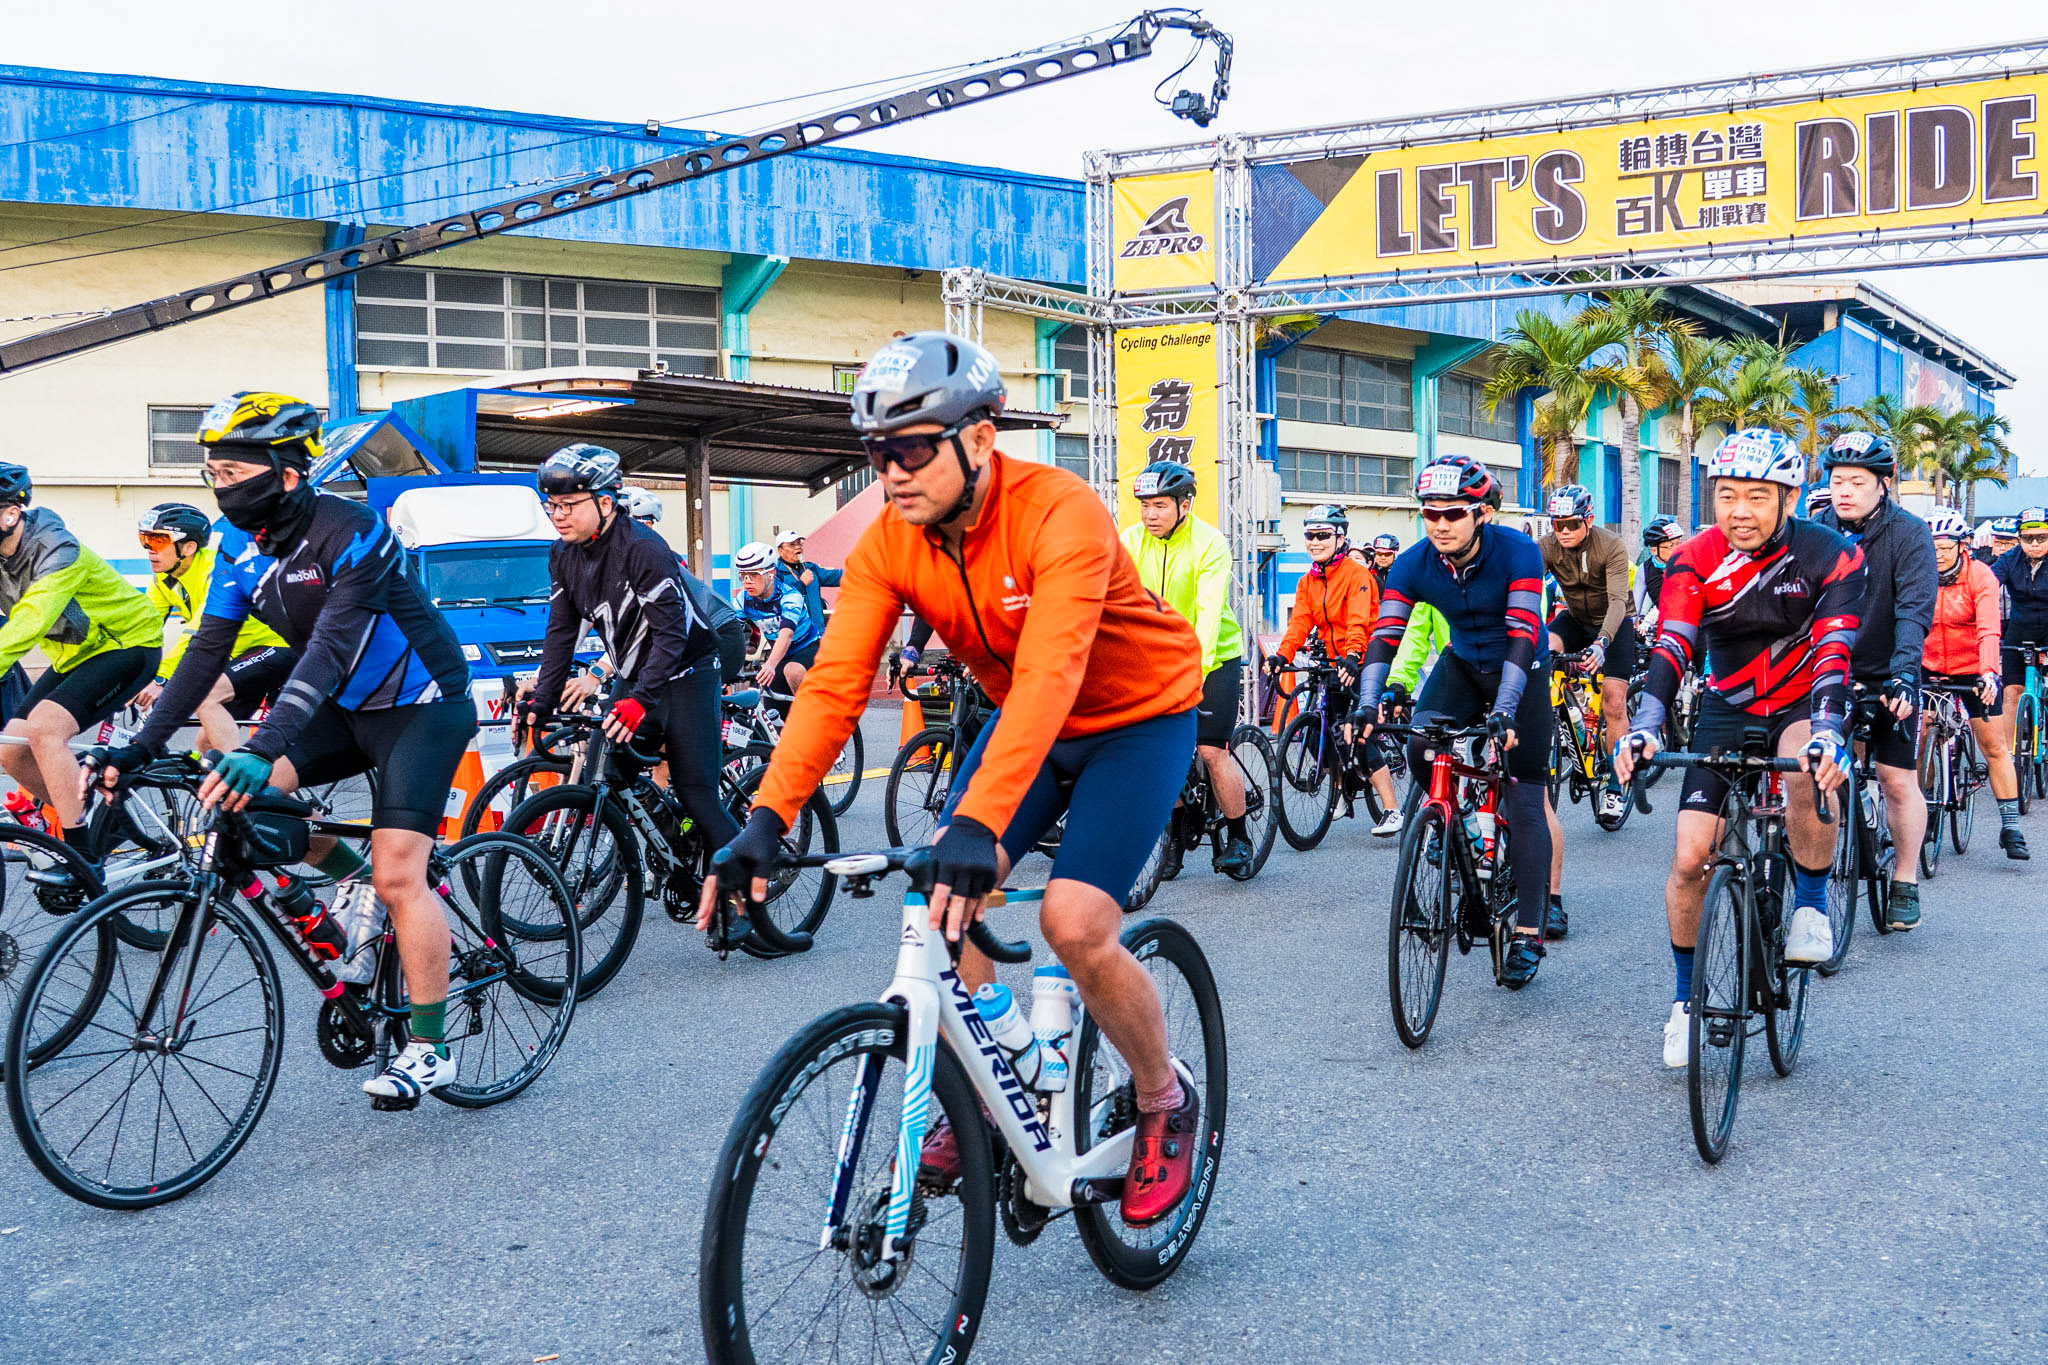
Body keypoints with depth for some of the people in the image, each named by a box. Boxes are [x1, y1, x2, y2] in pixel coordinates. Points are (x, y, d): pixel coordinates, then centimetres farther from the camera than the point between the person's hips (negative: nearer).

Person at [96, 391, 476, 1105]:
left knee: (397, 875, -15)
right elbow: (208, 648, -3)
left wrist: (262, 748, -45)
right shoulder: (242, 546, -2)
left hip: (420, 708, -7)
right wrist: (140, 745, -11)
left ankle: (430, 1049, -3)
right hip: (346, 707, 8)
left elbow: (330, 649, -35)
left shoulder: (351, 533, -25)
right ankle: (354, 879, 11)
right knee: (248, 790, -14)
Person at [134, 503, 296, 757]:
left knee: (204, 697, -28)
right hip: (239, 655, 9)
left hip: (276, 647, -9)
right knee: (207, 741, 5)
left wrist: (161, 678, -42)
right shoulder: (163, 579, 1)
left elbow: (202, 630, -35)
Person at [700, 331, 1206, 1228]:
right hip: (1023, 719, 6)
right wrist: (766, 820, -35)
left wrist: (980, 821, -56)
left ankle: (1166, 1102, 8)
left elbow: (1049, 675, -44)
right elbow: (834, 683, -22)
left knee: (1074, 924, -19)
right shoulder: (889, 541, -14)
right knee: (948, 899, -12)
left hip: (1139, 716, -5)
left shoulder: (1060, 514, -32)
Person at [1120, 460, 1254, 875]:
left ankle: (1238, 838, 6)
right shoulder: (1132, 540, -6)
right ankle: (1177, 834, 15)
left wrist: (1197, 667, -42)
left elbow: (1209, 611, -29)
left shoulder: (1209, 543, -18)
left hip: (1215, 656, -4)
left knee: (1211, 750, -11)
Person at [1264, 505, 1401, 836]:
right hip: (1335, 665, 7)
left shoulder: (1356, 574, -12)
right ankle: (1344, 788, 29)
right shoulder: (1308, 582, 8)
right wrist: (1281, 655, -20)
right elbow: (1299, 623, -3)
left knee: (1359, 736, -18)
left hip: (1364, 663, -7)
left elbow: (1358, 621, -26)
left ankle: (1392, 810, -15)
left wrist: (1353, 656, -42)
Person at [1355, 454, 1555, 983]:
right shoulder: (1414, 563, -17)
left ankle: (1528, 935, -3)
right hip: (1462, 664, 4)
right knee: (1421, 750, -23)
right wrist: (1369, 702, -36)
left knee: (1525, 803, -8)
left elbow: (1522, 635, -34)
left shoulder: (1517, 553, -27)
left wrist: (1504, 711, -46)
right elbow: (1386, 635, -22)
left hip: (1521, 671, -3)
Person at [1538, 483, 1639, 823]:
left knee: (1614, 704, -10)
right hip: (1575, 619, 3)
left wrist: (1601, 642, -52)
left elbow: (1618, 600, -35)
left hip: (1613, 625, -3)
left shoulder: (1611, 547, -26)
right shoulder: (1546, 548, -17)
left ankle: (1615, 786, 2)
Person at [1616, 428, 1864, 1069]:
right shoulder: (1696, 561, -14)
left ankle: (1810, 904, -11)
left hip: (1802, 705, -2)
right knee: (1689, 857, -9)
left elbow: (1834, 650, -28)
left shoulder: (1829, 555, -18)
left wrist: (1827, 733, -45)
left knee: (1809, 770, -38)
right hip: (1727, 710, 2)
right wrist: (1643, 729, -41)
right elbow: (1670, 649, -25)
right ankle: (1686, 999, 12)